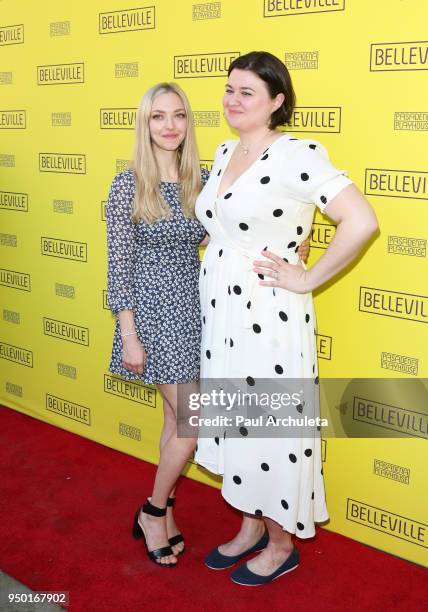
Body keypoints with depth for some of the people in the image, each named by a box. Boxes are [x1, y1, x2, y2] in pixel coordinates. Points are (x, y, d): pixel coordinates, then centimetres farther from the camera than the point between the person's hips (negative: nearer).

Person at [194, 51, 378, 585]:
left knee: (269, 428, 6)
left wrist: (306, 279, -18)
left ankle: (281, 545, 29)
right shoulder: (224, 152, 9)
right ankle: (250, 527, 38)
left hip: (266, 316, -8)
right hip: (217, 310, 8)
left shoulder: (297, 154, -16)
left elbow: (361, 221, -25)